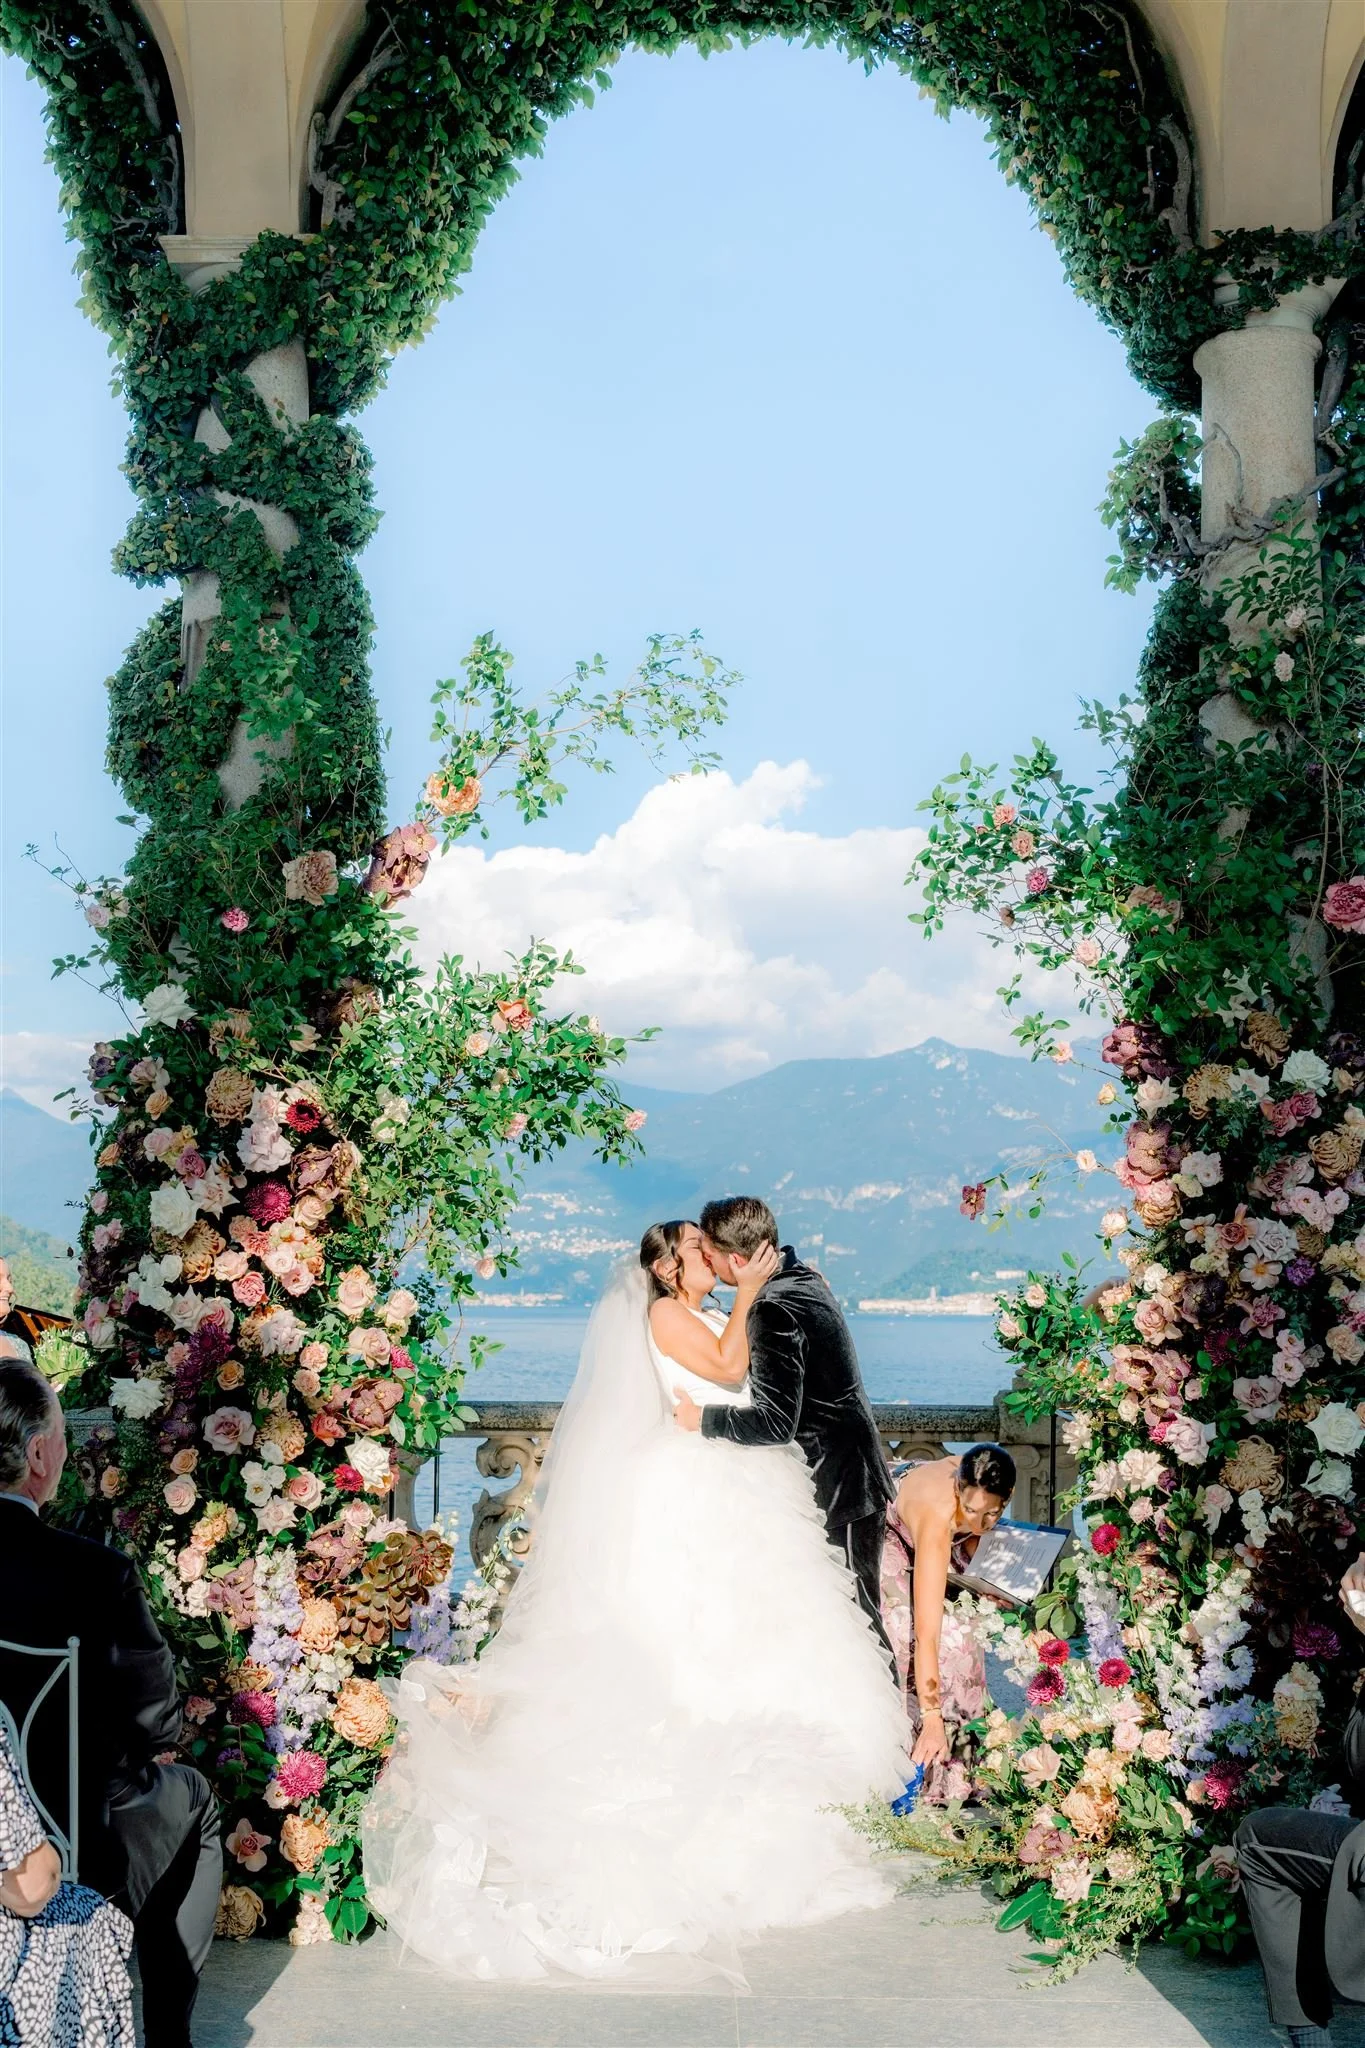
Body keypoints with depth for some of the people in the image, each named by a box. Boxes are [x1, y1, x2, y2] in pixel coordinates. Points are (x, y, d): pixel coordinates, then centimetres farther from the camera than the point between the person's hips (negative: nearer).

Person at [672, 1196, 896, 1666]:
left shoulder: (773, 1311, -24)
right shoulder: (803, 1278, 6)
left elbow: (774, 1423, -26)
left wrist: (702, 1418, -14)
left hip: (838, 1482, -10)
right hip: (846, 1469, 10)